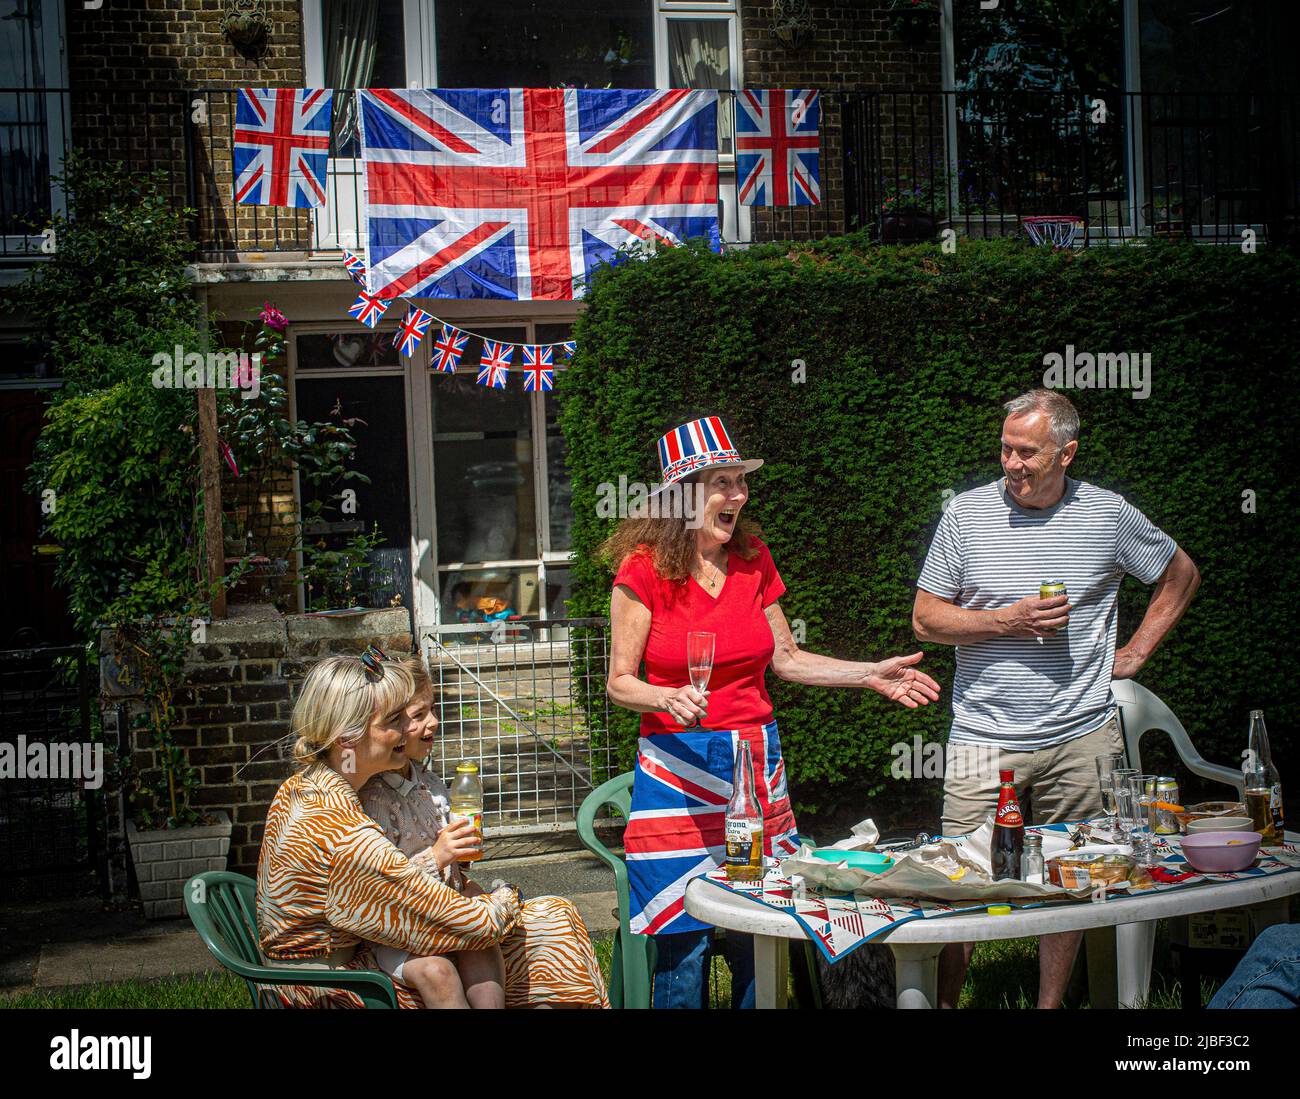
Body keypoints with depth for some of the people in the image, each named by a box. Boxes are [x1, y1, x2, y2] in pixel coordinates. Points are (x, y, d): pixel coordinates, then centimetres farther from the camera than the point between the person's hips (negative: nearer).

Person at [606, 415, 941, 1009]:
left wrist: (871, 674, 7)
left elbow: (784, 657, 14)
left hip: (755, 760, 4)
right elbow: (620, 682, -5)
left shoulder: (752, 558, 5)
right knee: (684, 945, -2)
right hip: (678, 766, -4)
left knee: (757, 941, 7)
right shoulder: (644, 569, -9)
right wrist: (668, 698, -25)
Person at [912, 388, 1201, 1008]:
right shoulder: (967, 513, -1)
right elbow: (925, 619, 2)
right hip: (984, 737, -1)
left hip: (1081, 738, 1)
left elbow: (1180, 576, 18)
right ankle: (943, 1002, 14)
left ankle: (1051, 1004, 21)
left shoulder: (1107, 515, 2)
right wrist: (1007, 620, -12)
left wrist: (1134, 654, 10)